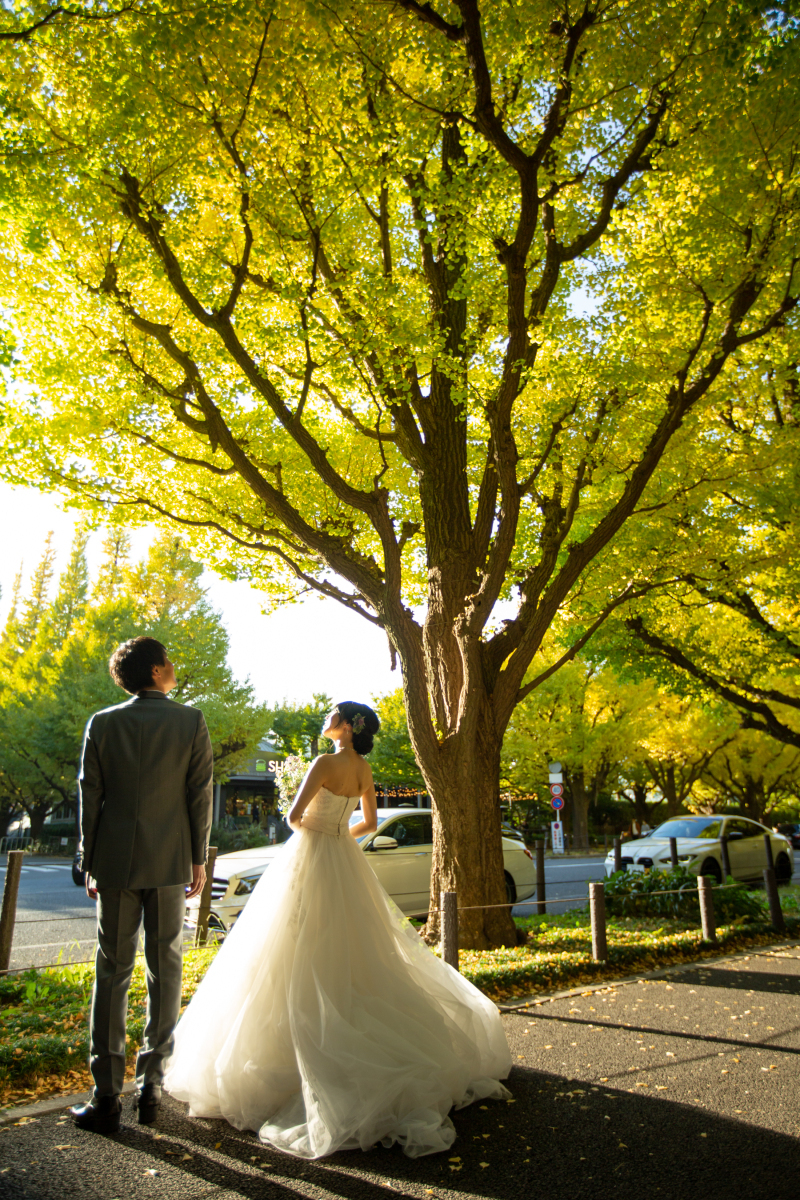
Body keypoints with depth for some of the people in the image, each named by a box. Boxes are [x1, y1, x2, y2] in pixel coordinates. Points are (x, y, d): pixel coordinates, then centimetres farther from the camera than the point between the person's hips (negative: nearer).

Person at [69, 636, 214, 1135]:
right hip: (169, 863, -1)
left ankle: (107, 1097, 12)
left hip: (115, 862, 1)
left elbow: (89, 797, 2)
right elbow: (201, 794, -5)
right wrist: (199, 859, 3)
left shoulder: (102, 724, -1)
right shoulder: (191, 721, -5)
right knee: (165, 972, 11)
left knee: (112, 974, 8)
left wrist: (89, 862, 10)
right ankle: (151, 1086, 20)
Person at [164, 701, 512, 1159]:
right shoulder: (364, 770, 5)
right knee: (355, 958, 16)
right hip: (345, 865, 8)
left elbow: (294, 815, -19)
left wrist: (306, 828, 1)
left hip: (312, 863, -8)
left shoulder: (325, 763, -17)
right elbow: (370, 822, 15)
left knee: (306, 962, 0)